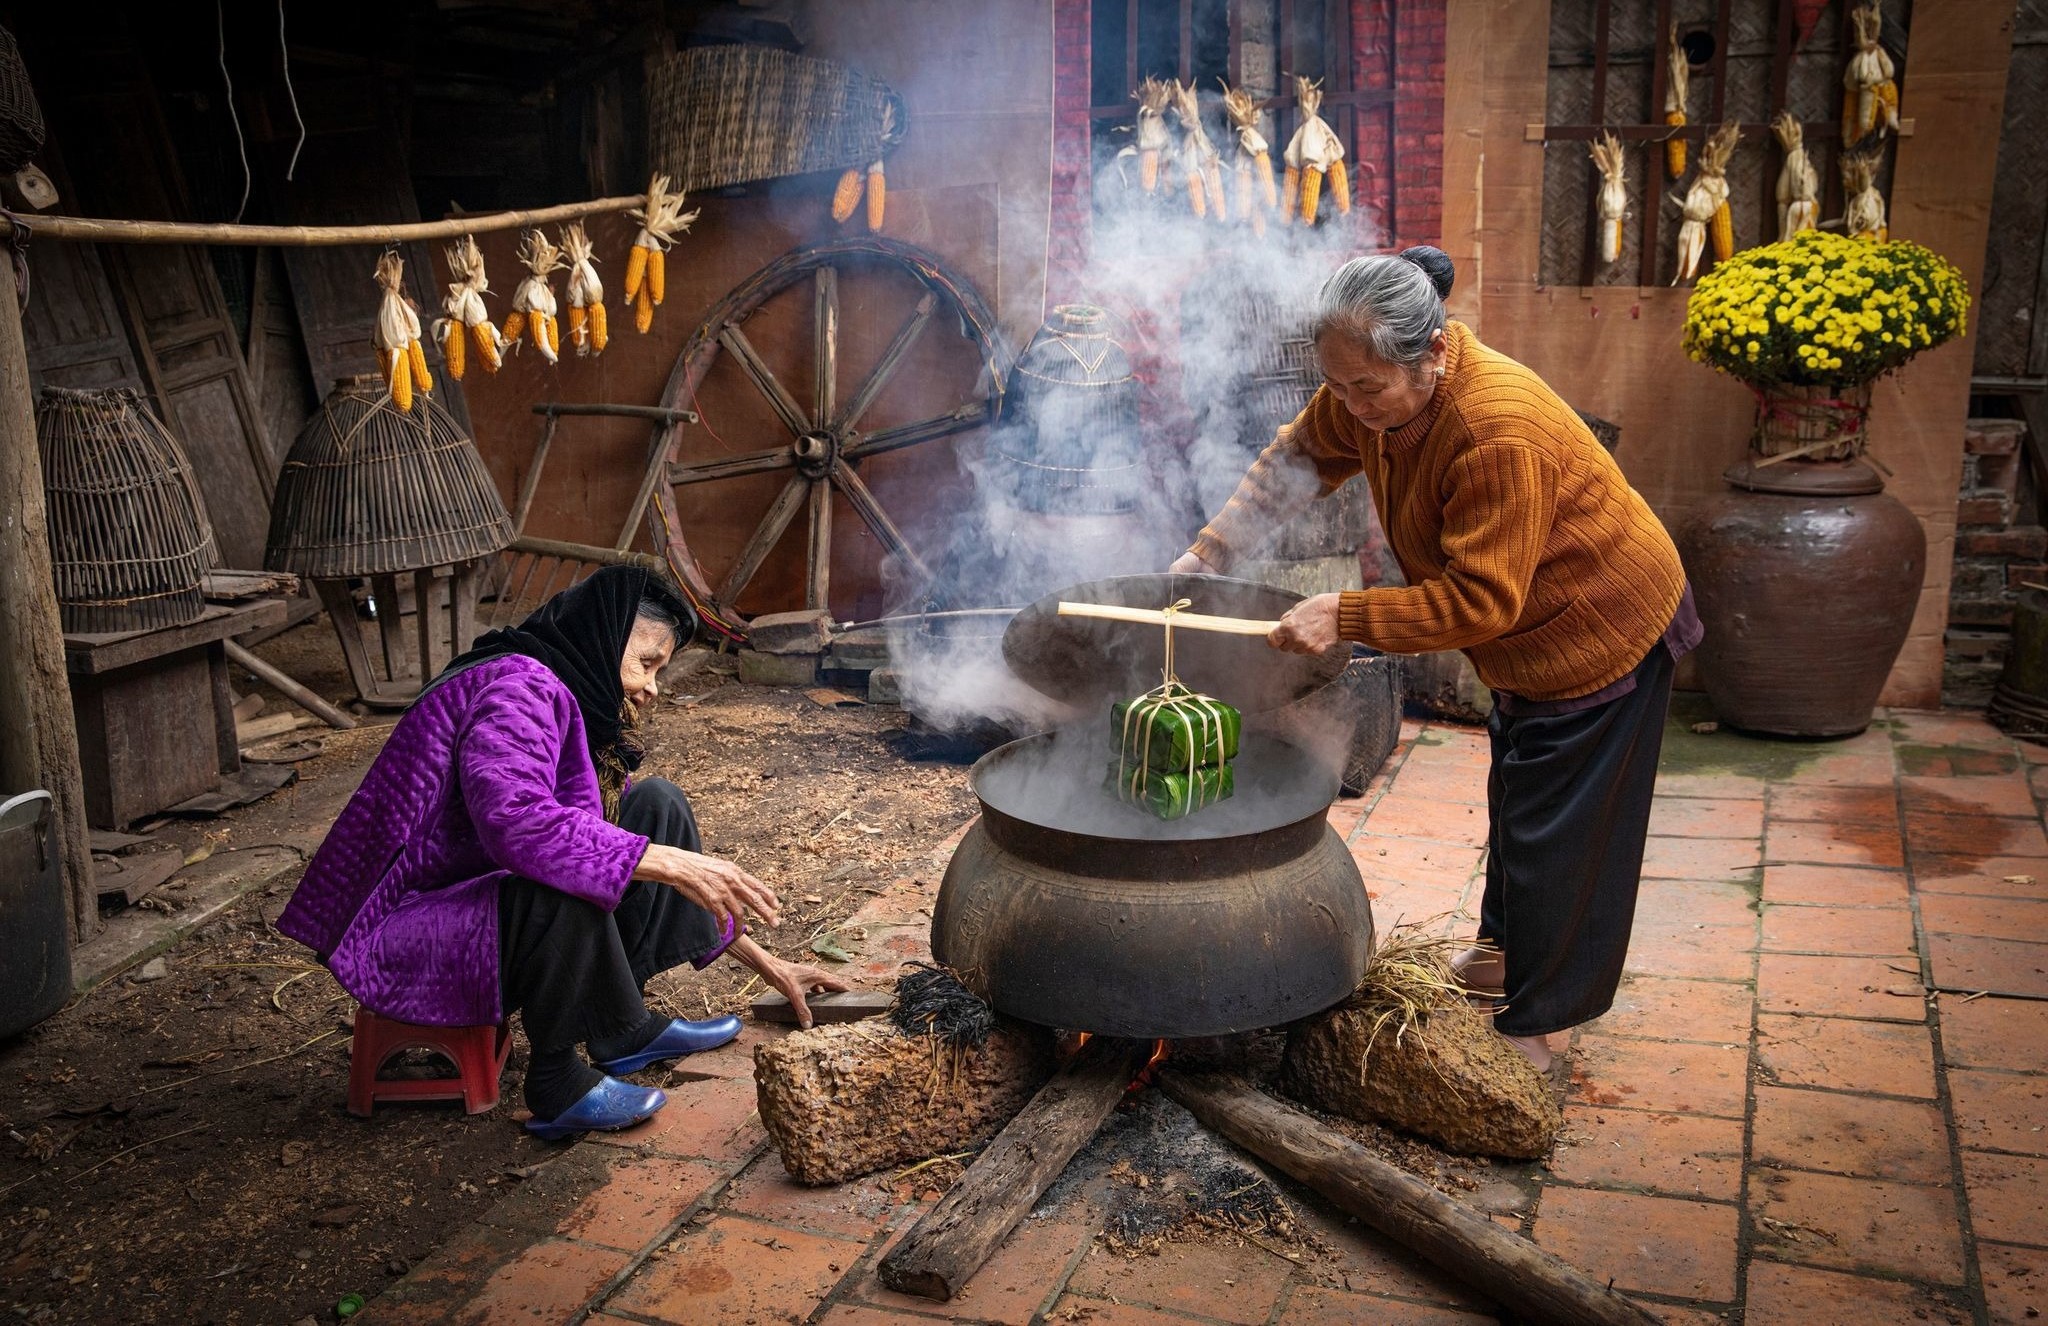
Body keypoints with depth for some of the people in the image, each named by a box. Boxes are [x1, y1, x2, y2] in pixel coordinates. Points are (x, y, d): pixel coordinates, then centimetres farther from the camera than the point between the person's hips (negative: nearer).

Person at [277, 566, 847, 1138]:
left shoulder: (582, 712, 9)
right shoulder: (517, 686, -20)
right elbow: (516, 821, -39)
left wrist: (766, 963, 11)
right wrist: (673, 864, -38)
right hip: (398, 935, -9)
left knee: (658, 804, 4)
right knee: (564, 881, -37)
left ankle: (622, 1026, 3)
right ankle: (558, 1082, -13)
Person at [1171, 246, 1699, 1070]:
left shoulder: (1500, 434, -39)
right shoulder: (1375, 390, -13)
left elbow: (1479, 600, -35)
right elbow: (1299, 459, 3)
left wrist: (1345, 617, -35)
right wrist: (1208, 554, -1)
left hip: (1603, 631, -9)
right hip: (1531, 633, 9)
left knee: (1557, 827, 0)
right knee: (1515, 797, 24)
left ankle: (1534, 1028, 13)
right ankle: (1507, 948, 45)